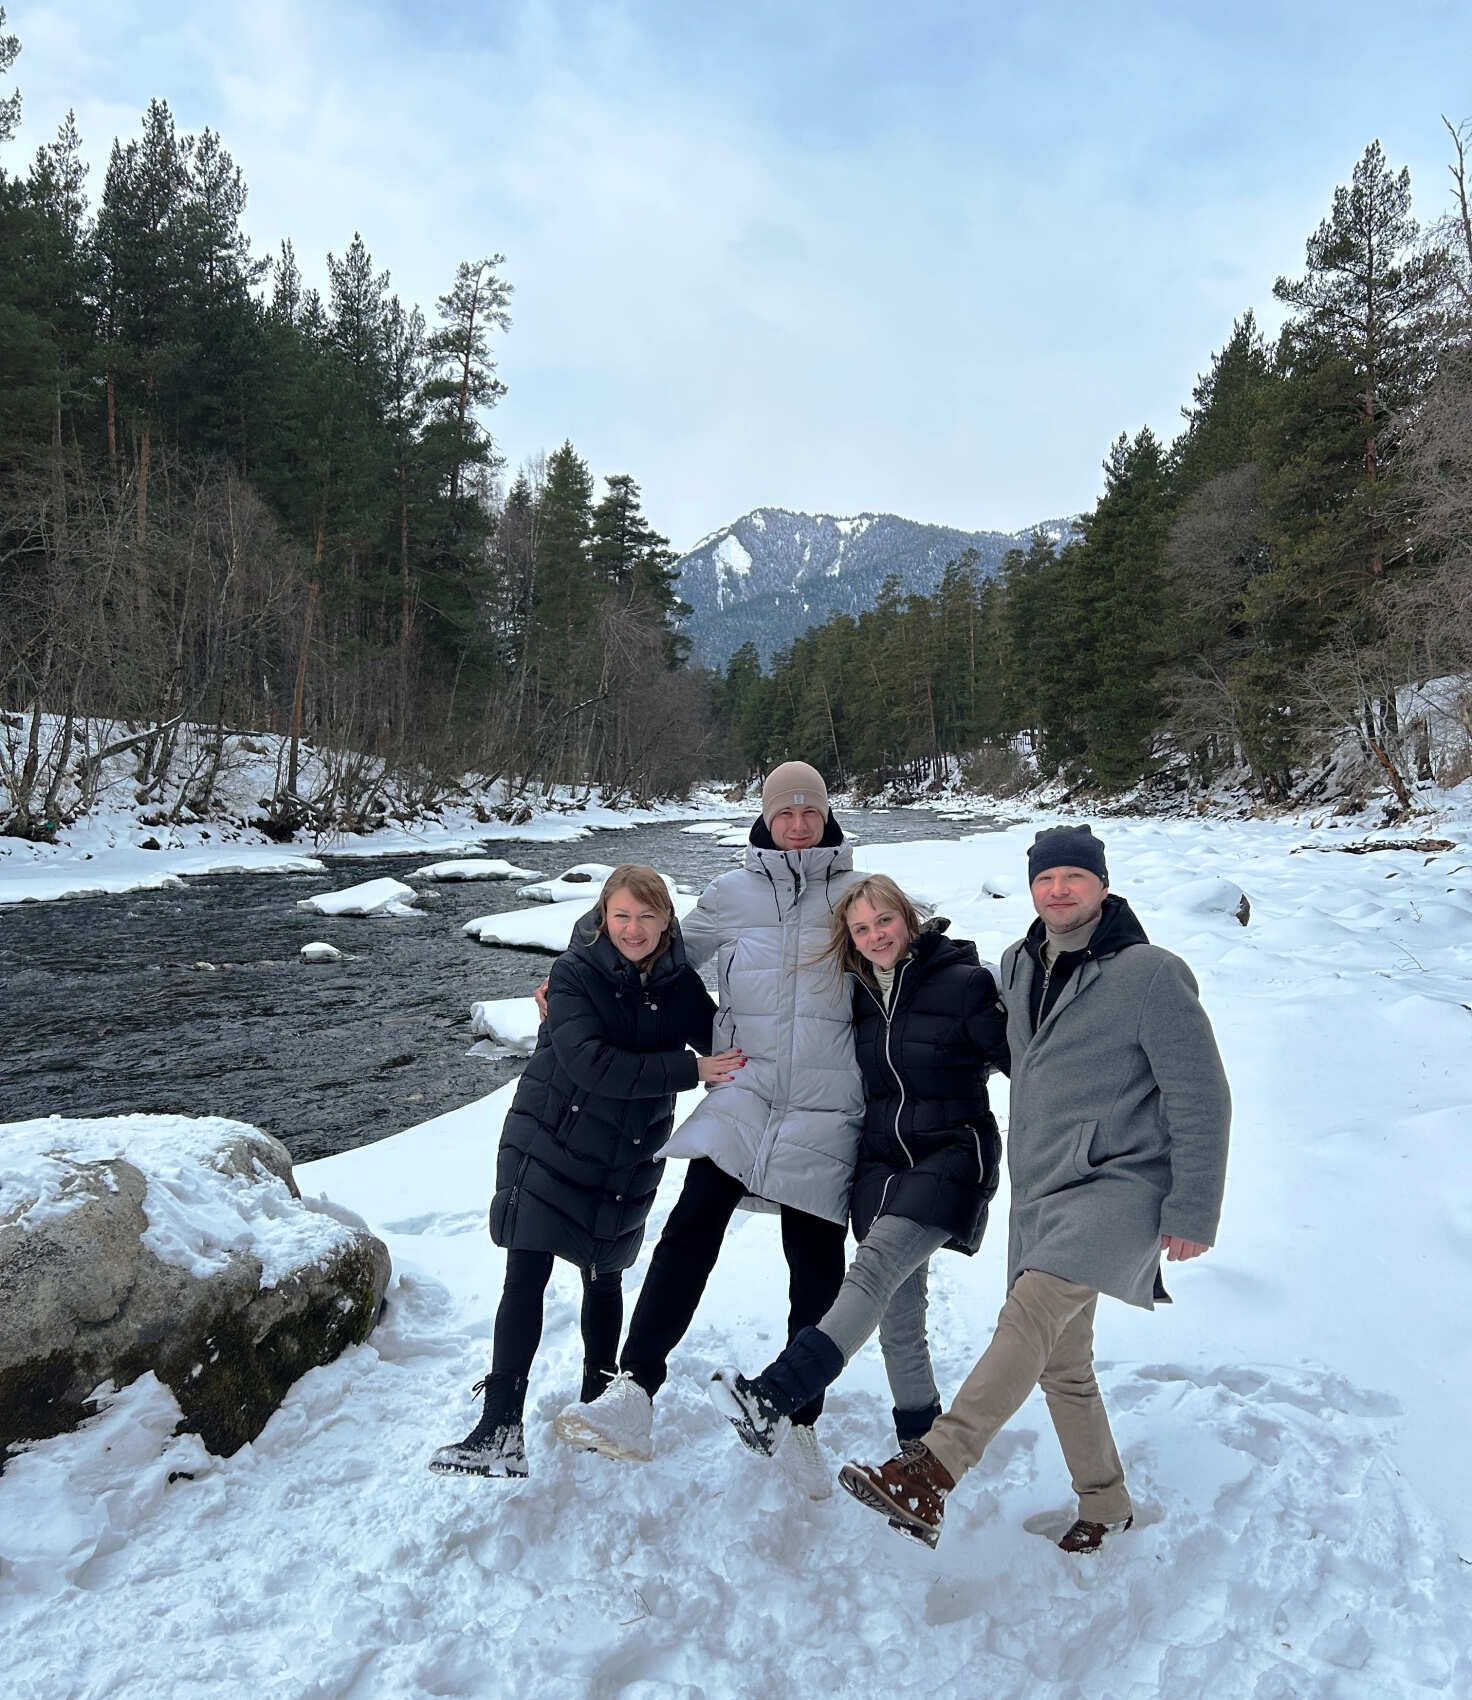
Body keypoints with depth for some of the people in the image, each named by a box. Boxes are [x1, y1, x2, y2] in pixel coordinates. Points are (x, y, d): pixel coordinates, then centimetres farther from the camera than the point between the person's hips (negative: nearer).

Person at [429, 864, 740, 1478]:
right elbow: (588, 1061, -27)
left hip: (626, 1160, 3)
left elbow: (727, 1047, 10)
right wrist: (688, 1071, -27)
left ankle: (599, 1402, 34)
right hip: (548, 1145, -3)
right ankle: (500, 1432, 3)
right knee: (525, 1279, -4)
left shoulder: (681, 987, -3)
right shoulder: (576, 973, -14)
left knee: (604, 1279, 15)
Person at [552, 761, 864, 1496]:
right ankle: (632, 1395, -19)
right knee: (692, 1227, -19)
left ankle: (799, 1424, 24)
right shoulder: (730, 894, 7)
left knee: (817, 1266, 6)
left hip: (824, 1106, 0)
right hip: (743, 1090, 0)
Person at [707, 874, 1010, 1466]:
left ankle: (771, 1402, -35)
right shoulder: (862, 993, 10)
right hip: (881, 1160, 7)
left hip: (950, 1156, -6)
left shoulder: (965, 983, -9)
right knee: (899, 1311, 8)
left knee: (875, 1267, -25)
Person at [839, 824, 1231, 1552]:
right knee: (1061, 1362, 14)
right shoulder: (1018, 967, 9)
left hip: (1121, 1184, -7)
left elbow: (1201, 1102, -10)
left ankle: (927, 1478, -31)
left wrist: (1192, 1213, -10)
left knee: (1031, 1309, -27)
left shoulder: (1152, 973, -11)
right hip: (1040, 1192, 8)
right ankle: (1105, 1505, 34)